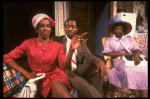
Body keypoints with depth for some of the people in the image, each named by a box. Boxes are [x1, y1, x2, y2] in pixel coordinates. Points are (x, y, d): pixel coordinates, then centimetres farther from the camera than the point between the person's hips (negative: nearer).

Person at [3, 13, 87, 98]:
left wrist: (71, 50, -27)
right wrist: (26, 73, -7)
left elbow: (64, 66, -10)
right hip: (40, 79, -1)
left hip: (56, 75, 2)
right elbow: (7, 58, 2)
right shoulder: (29, 43, 2)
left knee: (58, 86, -35)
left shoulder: (58, 46, 4)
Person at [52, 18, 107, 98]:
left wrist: (100, 62, -23)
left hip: (78, 69, 5)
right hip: (64, 71, -4)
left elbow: (88, 56, -1)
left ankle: (98, 94, -7)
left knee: (98, 67, -16)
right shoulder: (57, 40, 3)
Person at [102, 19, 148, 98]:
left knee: (143, 71, -28)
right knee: (128, 72, -34)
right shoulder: (110, 40, 14)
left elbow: (136, 49, 9)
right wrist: (122, 54, -10)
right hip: (119, 60, -2)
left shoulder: (129, 38, 19)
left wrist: (136, 55, -17)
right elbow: (107, 53, 0)